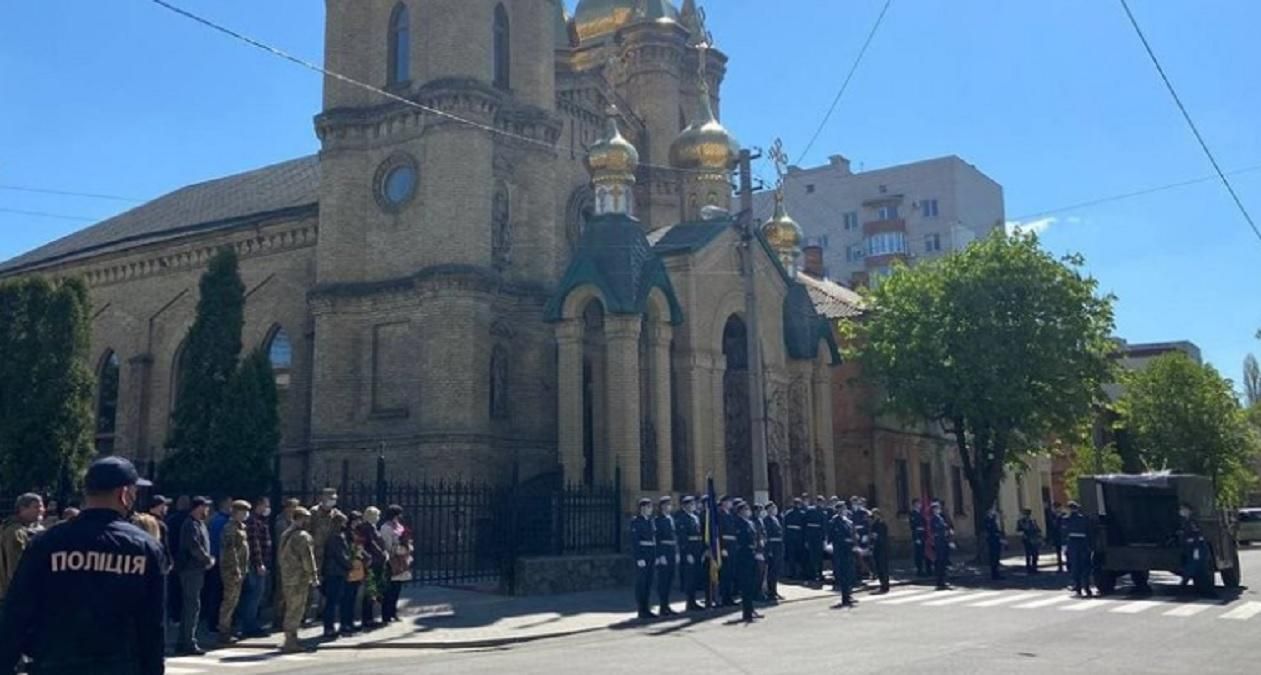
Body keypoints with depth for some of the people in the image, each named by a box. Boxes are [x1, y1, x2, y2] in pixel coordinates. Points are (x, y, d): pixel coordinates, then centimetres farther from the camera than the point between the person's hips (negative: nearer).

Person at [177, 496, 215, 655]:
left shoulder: (198, 524, 17)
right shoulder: (191, 525, -15)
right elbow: (195, 547, -25)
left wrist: (208, 559, 5)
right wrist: (208, 560, -13)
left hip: (195, 570, 10)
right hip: (192, 570, -10)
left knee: (189, 606, 14)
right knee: (193, 606, -6)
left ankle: (184, 643, 22)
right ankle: (189, 644, -3)